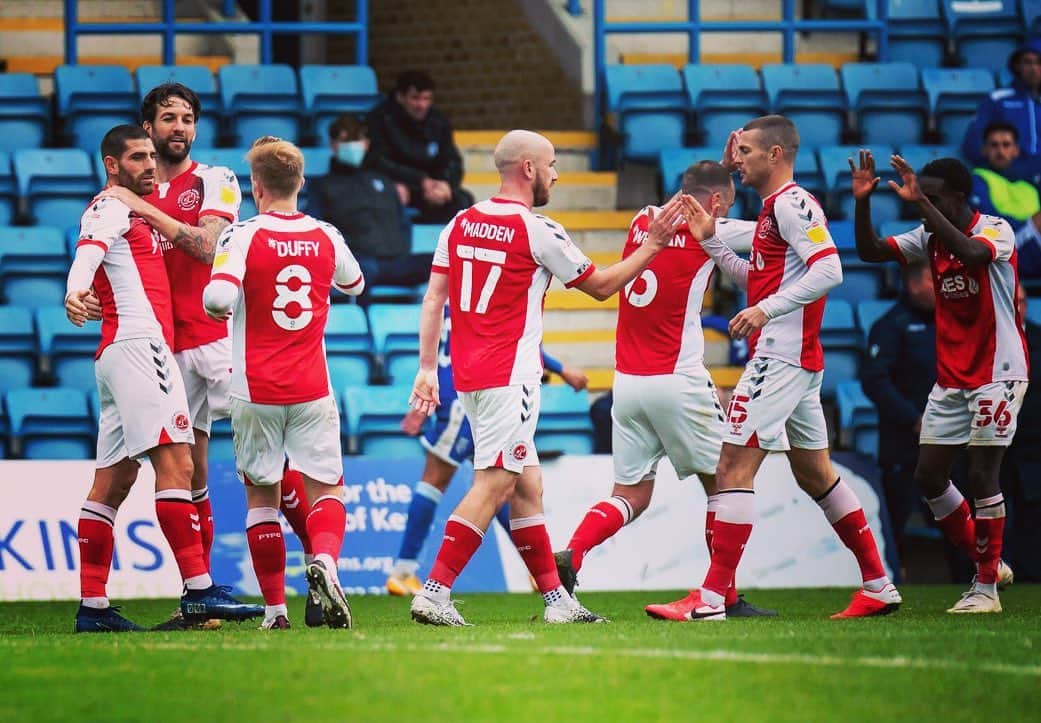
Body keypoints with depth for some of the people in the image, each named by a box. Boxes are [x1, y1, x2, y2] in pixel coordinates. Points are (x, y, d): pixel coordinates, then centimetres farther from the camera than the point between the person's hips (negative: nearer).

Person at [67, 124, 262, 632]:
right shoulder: (110, 208, -2)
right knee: (175, 464, -17)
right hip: (139, 344, -10)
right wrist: (75, 292, -40)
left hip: (118, 354, 10)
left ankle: (92, 606, 5)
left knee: (114, 480, 6)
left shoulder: (132, 213, 27)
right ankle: (199, 591, -25)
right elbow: (88, 252, -22)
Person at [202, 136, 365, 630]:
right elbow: (354, 283, 24)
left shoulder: (243, 236, -10)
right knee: (326, 489, 5)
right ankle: (325, 558, -26)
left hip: (256, 392, -2)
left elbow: (219, 298, -24)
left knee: (262, 495, 9)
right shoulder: (326, 237, 3)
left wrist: (214, 303, -1)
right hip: (312, 390, 2)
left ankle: (275, 608, 6)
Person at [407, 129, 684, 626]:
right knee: (492, 487, -8)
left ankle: (557, 599, 16)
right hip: (508, 378, -8)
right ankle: (433, 593, -16)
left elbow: (433, 300, 8)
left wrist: (427, 368, 11)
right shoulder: (537, 231, -9)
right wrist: (653, 245, 11)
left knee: (526, 487, 12)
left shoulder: (460, 225, 9)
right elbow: (601, 286, 2)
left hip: (468, 375, 8)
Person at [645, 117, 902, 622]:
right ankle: (879, 585, 20)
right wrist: (710, 241, 17)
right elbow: (756, 278, 26)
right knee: (815, 474, 16)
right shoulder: (775, 207, 19)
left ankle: (711, 598, -14)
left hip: (780, 355, -11)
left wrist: (766, 310, -27)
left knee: (734, 468, -11)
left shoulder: (792, 203, -12)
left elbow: (829, 270, -23)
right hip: (799, 359, 11)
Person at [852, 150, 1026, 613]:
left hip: (996, 374, -7)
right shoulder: (929, 238, 6)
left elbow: (971, 252, -35)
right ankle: (987, 564, 17)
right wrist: (862, 202, -12)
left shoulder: (996, 231, -13)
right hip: (950, 379, 7)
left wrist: (921, 203, -38)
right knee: (928, 476, 3)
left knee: (981, 475, -9)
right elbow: (871, 252, 3)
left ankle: (986, 588, -1)